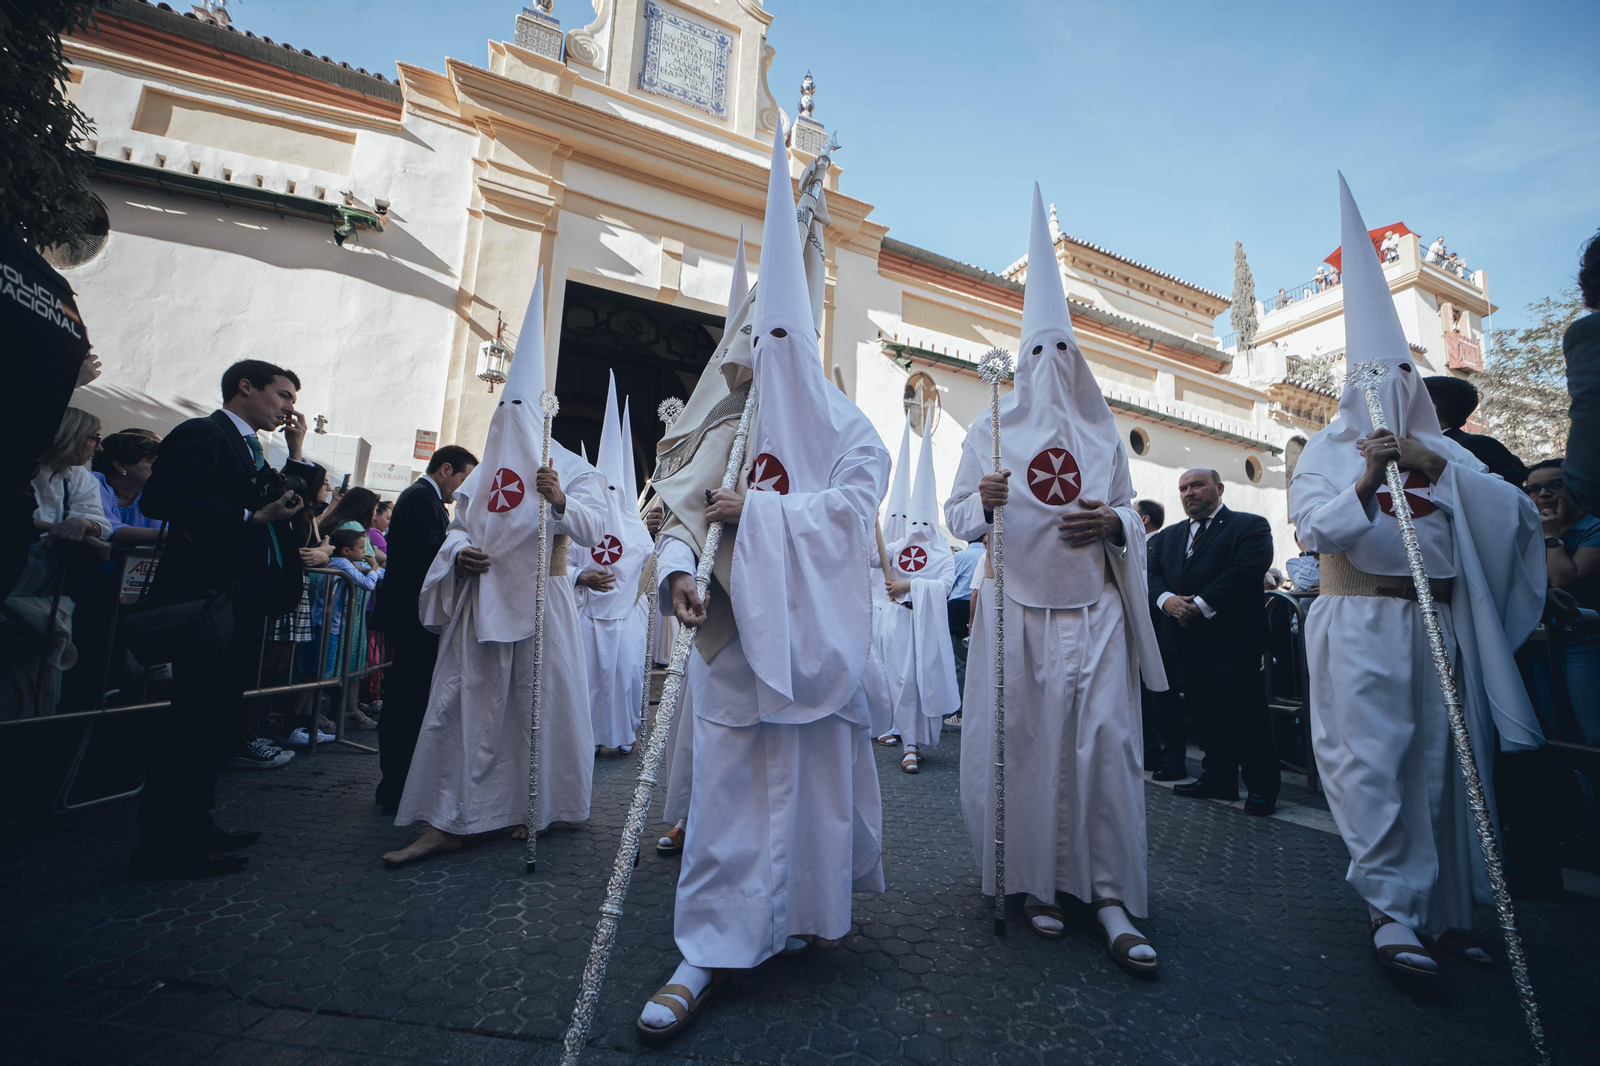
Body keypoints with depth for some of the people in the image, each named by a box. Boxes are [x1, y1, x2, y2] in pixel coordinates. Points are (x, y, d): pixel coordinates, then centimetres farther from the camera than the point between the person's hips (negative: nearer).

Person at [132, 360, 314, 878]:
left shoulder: (251, 452, 22)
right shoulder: (200, 434, -7)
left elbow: (284, 509, 16)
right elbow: (161, 499, -21)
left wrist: (296, 453, 12)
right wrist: (251, 517, -21)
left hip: (244, 601, 10)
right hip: (209, 598, -10)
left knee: (217, 714, 15)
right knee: (195, 716, -5)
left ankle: (192, 825, 27)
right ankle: (164, 845, 6)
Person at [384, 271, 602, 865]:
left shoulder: (572, 470, 0)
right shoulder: (483, 473, 17)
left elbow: (592, 529, -15)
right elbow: (459, 527, 21)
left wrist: (560, 501, -33)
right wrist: (460, 551, -2)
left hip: (540, 600, -4)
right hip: (482, 600, 5)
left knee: (539, 701, 4)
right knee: (465, 702, 3)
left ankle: (533, 809, 21)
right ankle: (449, 822, 11)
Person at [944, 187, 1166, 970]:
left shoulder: (1103, 434, 14)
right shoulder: (989, 431, 6)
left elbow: (1134, 518, 15)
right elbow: (954, 517, 3)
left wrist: (1111, 523, -8)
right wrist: (983, 503, -19)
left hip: (1094, 611, 2)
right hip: (1018, 610, -2)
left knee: (1105, 742, -4)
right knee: (1025, 742, 1)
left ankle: (1109, 896, 8)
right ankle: (1034, 883, 19)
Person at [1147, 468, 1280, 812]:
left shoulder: (1250, 526, 1)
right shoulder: (1168, 536, 18)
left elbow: (1247, 569, -14)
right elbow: (1152, 574, 8)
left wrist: (1201, 604, -19)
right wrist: (1166, 599, -13)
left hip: (1232, 641, -5)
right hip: (1185, 642, 5)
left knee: (1247, 716, 1)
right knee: (1205, 714, 12)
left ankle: (1261, 787, 14)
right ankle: (1218, 779, 23)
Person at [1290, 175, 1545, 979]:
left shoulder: (1442, 451, 16)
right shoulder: (1325, 454, 5)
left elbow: (1515, 514, 2)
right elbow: (1315, 531, -8)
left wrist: (1437, 469, -11)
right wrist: (1365, 483, -22)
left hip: (1440, 625, 4)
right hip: (1361, 627, -4)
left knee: (1442, 762, 6)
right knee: (1372, 760, -8)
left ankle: (1443, 909, 18)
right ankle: (1389, 907, -1)